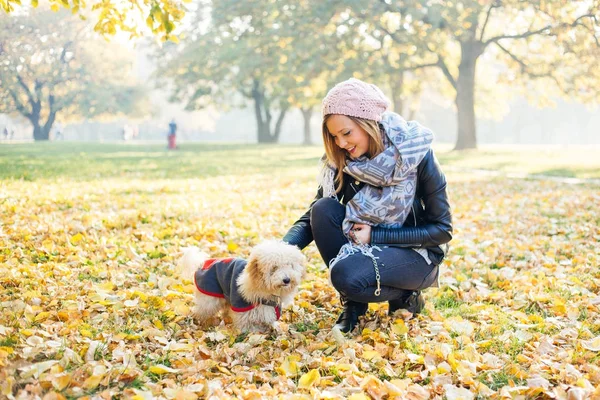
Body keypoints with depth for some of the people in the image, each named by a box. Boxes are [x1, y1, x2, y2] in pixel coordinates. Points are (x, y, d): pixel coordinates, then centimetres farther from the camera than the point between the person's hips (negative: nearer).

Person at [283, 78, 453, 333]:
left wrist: (375, 235, -21)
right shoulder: (342, 161, -8)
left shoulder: (416, 154, -20)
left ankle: (404, 295, -1)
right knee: (323, 209, -22)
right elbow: (312, 217, -7)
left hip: (416, 255, -5)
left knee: (346, 274, -33)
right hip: (368, 247, 5)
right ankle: (352, 304, -8)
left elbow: (441, 230, -15)